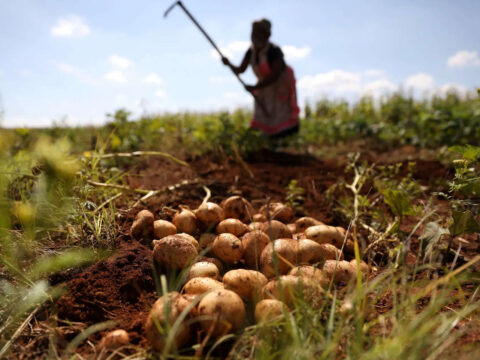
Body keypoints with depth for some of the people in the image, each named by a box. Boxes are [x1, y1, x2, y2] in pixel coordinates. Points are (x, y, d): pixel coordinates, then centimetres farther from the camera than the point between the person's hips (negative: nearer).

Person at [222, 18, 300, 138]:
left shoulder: (274, 51, -24)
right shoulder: (251, 52, -3)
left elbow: (274, 76, -27)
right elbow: (240, 70, -1)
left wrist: (255, 87, -30)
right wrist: (229, 64, -22)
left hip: (281, 88, -7)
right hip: (265, 88, 7)